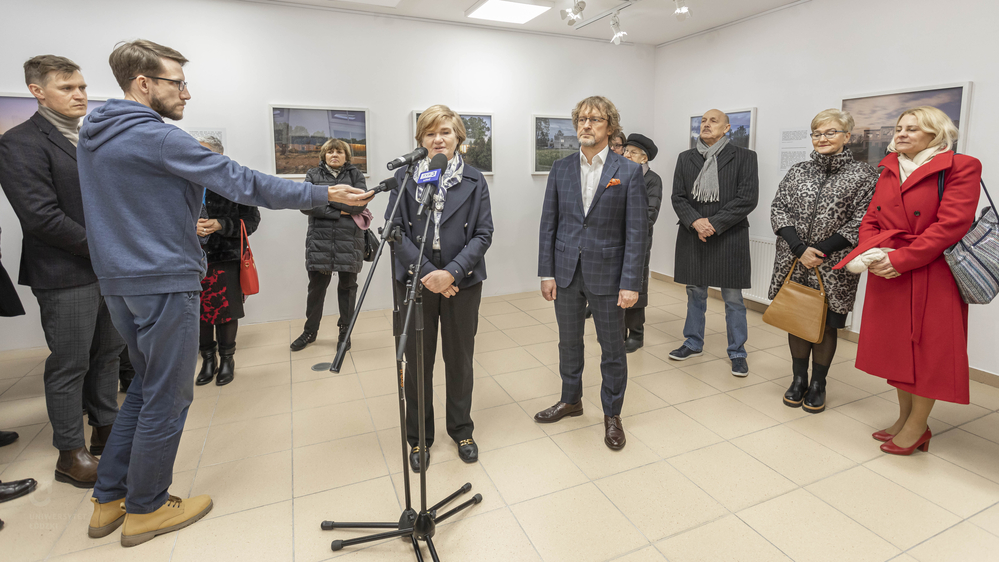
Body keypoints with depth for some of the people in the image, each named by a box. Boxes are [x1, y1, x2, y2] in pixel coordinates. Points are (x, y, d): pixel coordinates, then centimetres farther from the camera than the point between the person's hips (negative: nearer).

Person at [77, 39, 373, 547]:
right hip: (165, 284, -9)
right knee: (167, 395, 5)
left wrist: (187, 224, 24)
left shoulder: (92, 137, 13)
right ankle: (146, 510, 21)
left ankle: (109, 498, 31)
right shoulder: (156, 137, -16)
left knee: (147, 384, 21)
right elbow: (241, 183, -20)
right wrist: (323, 194, -17)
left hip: (118, 281, 9)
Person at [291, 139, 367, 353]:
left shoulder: (355, 174, 10)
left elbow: (360, 203, -7)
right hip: (320, 241, 1)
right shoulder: (313, 175, 11)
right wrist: (340, 211, -11)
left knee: (347, 286, 6)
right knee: (316, 286, 7)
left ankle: (345, 331, 21)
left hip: (349, 241, 0)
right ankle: (310, 331, 23)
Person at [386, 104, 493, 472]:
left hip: (462, 283, 1)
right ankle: (419, 438, 27)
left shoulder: (474, 181, 2)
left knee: (459, 359, 11)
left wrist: (451, 272, -16)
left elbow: (483, 234, -4)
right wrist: (426, 272, -15)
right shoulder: (404, 177, 1)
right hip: (416, 282, 0)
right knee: (418, 362, 8)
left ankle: (461, 431, 32)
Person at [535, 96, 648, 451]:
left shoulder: (628, 172, -5)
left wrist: (631, 283, -13)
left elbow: (636, 232, -8)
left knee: (612, 348, 9)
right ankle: (571, 400, 38)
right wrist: (546, 272, -1)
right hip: (566, 272, 3)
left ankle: (612, 414, 28)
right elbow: (549, 223, 4)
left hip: (606, 274, -3)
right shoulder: (560, 169, 4)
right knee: (569, 342, 17)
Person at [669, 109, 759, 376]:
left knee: (733, 299, 4)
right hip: (693, 236, 3)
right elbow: (678, 197, 3)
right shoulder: (685, 158, 9)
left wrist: (714, 223, -15)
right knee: (695, 294, 14)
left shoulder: (744, 157, 0)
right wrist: (695, 222, -13)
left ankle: (737, 353, 17)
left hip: (729, 237, -3)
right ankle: (693, 343, 28)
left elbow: (748, 198, -8)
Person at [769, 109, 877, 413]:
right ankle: (798, 379, 25)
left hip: (833, 267, -2)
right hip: (793, 262, 3)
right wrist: (799, 248, -12)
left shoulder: (864, 174, -1)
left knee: (826, 324, 7)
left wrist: (820, 251, -16)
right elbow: (778, 209, 0)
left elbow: (861, 223, -8)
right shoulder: (798, 171, 8)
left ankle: (818, 385, 22)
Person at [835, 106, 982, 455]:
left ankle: (917, 427, 16)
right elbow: (871, 221, 8)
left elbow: (952, 224, -17)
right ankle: (904, 418, 28)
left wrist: (902, 259, -21)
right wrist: (873, 253, -11)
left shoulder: (960, 168, -6)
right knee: (896, 347, 13)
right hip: (888, 276, 6)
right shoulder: (888, 172, 12)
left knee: (927, 350, 3)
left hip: (932, 278, -6)